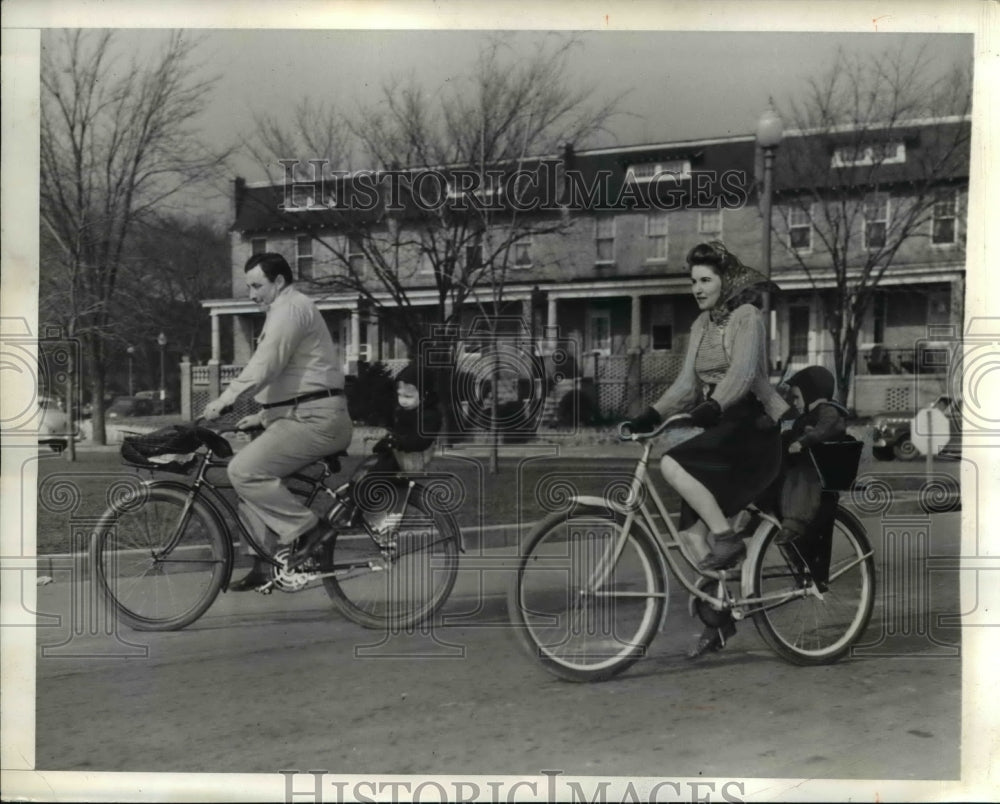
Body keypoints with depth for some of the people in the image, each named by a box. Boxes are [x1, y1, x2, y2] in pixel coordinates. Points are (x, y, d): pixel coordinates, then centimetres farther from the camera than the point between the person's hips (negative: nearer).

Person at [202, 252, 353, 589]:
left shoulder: (291, 308, -8)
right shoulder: (287, 310, 26)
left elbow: (265, 366, -23)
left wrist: (225, 400, -25)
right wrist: (262, 416, 22)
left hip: (314, 420, -11)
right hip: (304, 416, 11)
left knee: (244, 471, -19)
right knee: (248, 474, 9)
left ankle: (305, 529, -10)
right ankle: (267, 564, 12)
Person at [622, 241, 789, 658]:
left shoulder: (746, 317, -8)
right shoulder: (701, 325, 15)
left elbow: (741, 373, -23)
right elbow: (686, 382, 10)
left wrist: (709, 409, -39)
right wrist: (649, 416, -3)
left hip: (750, 427, -8)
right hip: (718, 429, 8)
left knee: (672, 464, -29)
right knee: (691, 530, 0)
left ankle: (728, 539, -16)